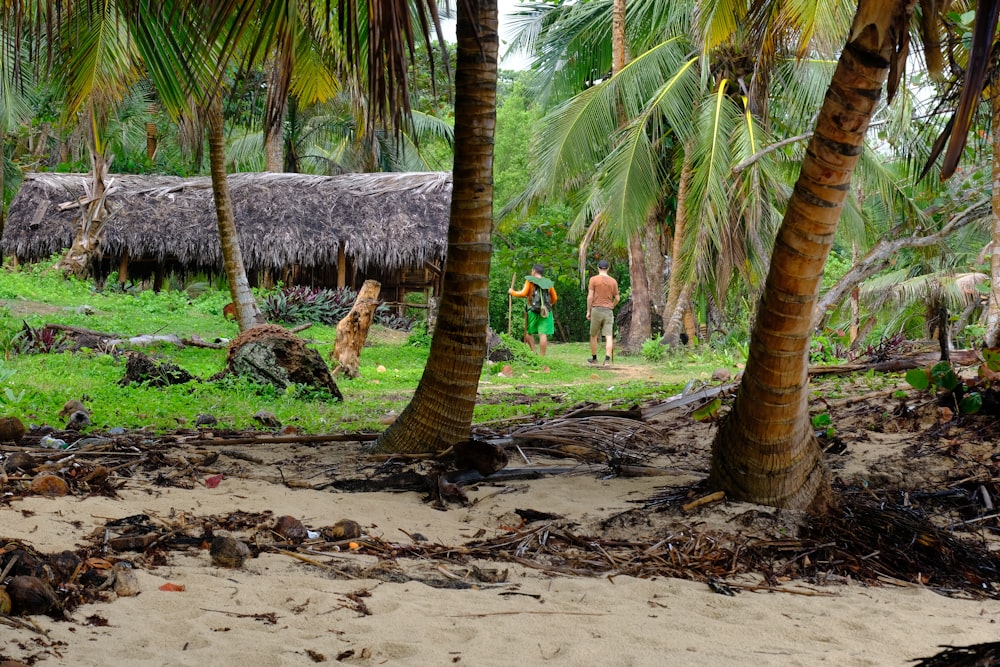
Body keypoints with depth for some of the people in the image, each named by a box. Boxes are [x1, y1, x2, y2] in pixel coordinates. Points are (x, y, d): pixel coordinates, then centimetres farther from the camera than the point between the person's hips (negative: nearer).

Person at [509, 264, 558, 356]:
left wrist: (512, 292, 6)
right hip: (546, 311, 3)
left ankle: (533, 352, -1)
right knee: (543, 334, -3)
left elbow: (523, 294, -10)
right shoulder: (548, 283, 12)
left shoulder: (530, 280, 0)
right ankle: (542, 356, -4)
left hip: (533, 310, -3)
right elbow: (554, 298, 14)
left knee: (528, 332, 12)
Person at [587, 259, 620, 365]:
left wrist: (588, 311, 1)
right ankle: (607, 359, -18)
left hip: (596, 309, -2)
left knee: (594, 335, 14)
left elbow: (590, 296, -6)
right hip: (608, 311, 2)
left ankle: (594, 358, 23)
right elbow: (617, 298, 9)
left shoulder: (593, 279, -3)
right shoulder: (613, 281, 6)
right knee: (609, 337, -4)